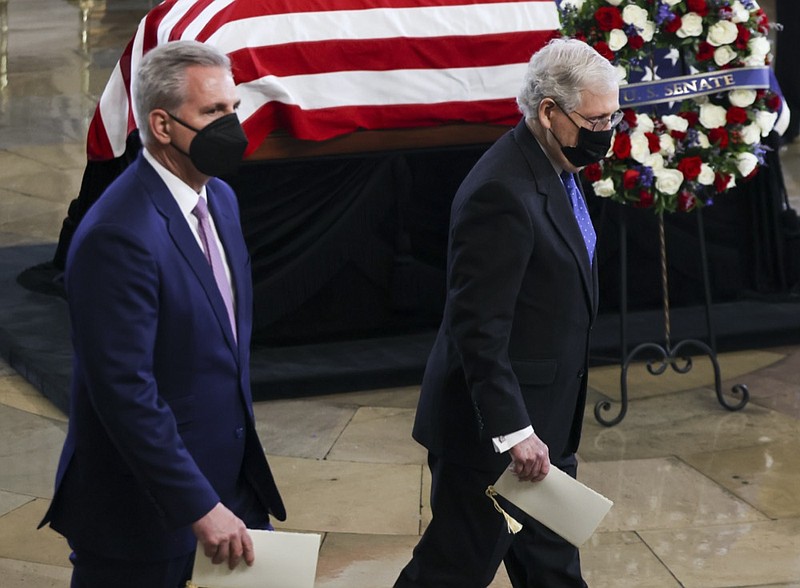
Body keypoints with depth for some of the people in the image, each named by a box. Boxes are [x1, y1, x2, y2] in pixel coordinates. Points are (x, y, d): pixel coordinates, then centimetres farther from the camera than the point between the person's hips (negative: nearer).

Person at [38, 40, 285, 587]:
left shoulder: (220, 199, 6)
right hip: (146, 509, -8)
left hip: (230, 477, 8)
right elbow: (124, 389, -26)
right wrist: (200, 506, -24)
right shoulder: (119, 235, -24)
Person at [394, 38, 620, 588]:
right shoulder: (504, 193, -25)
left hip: (547, 419, 10)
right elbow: (478, 329, -26)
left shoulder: (553, 170, 6)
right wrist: (512, 431, -27)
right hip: (493, 425, -10)